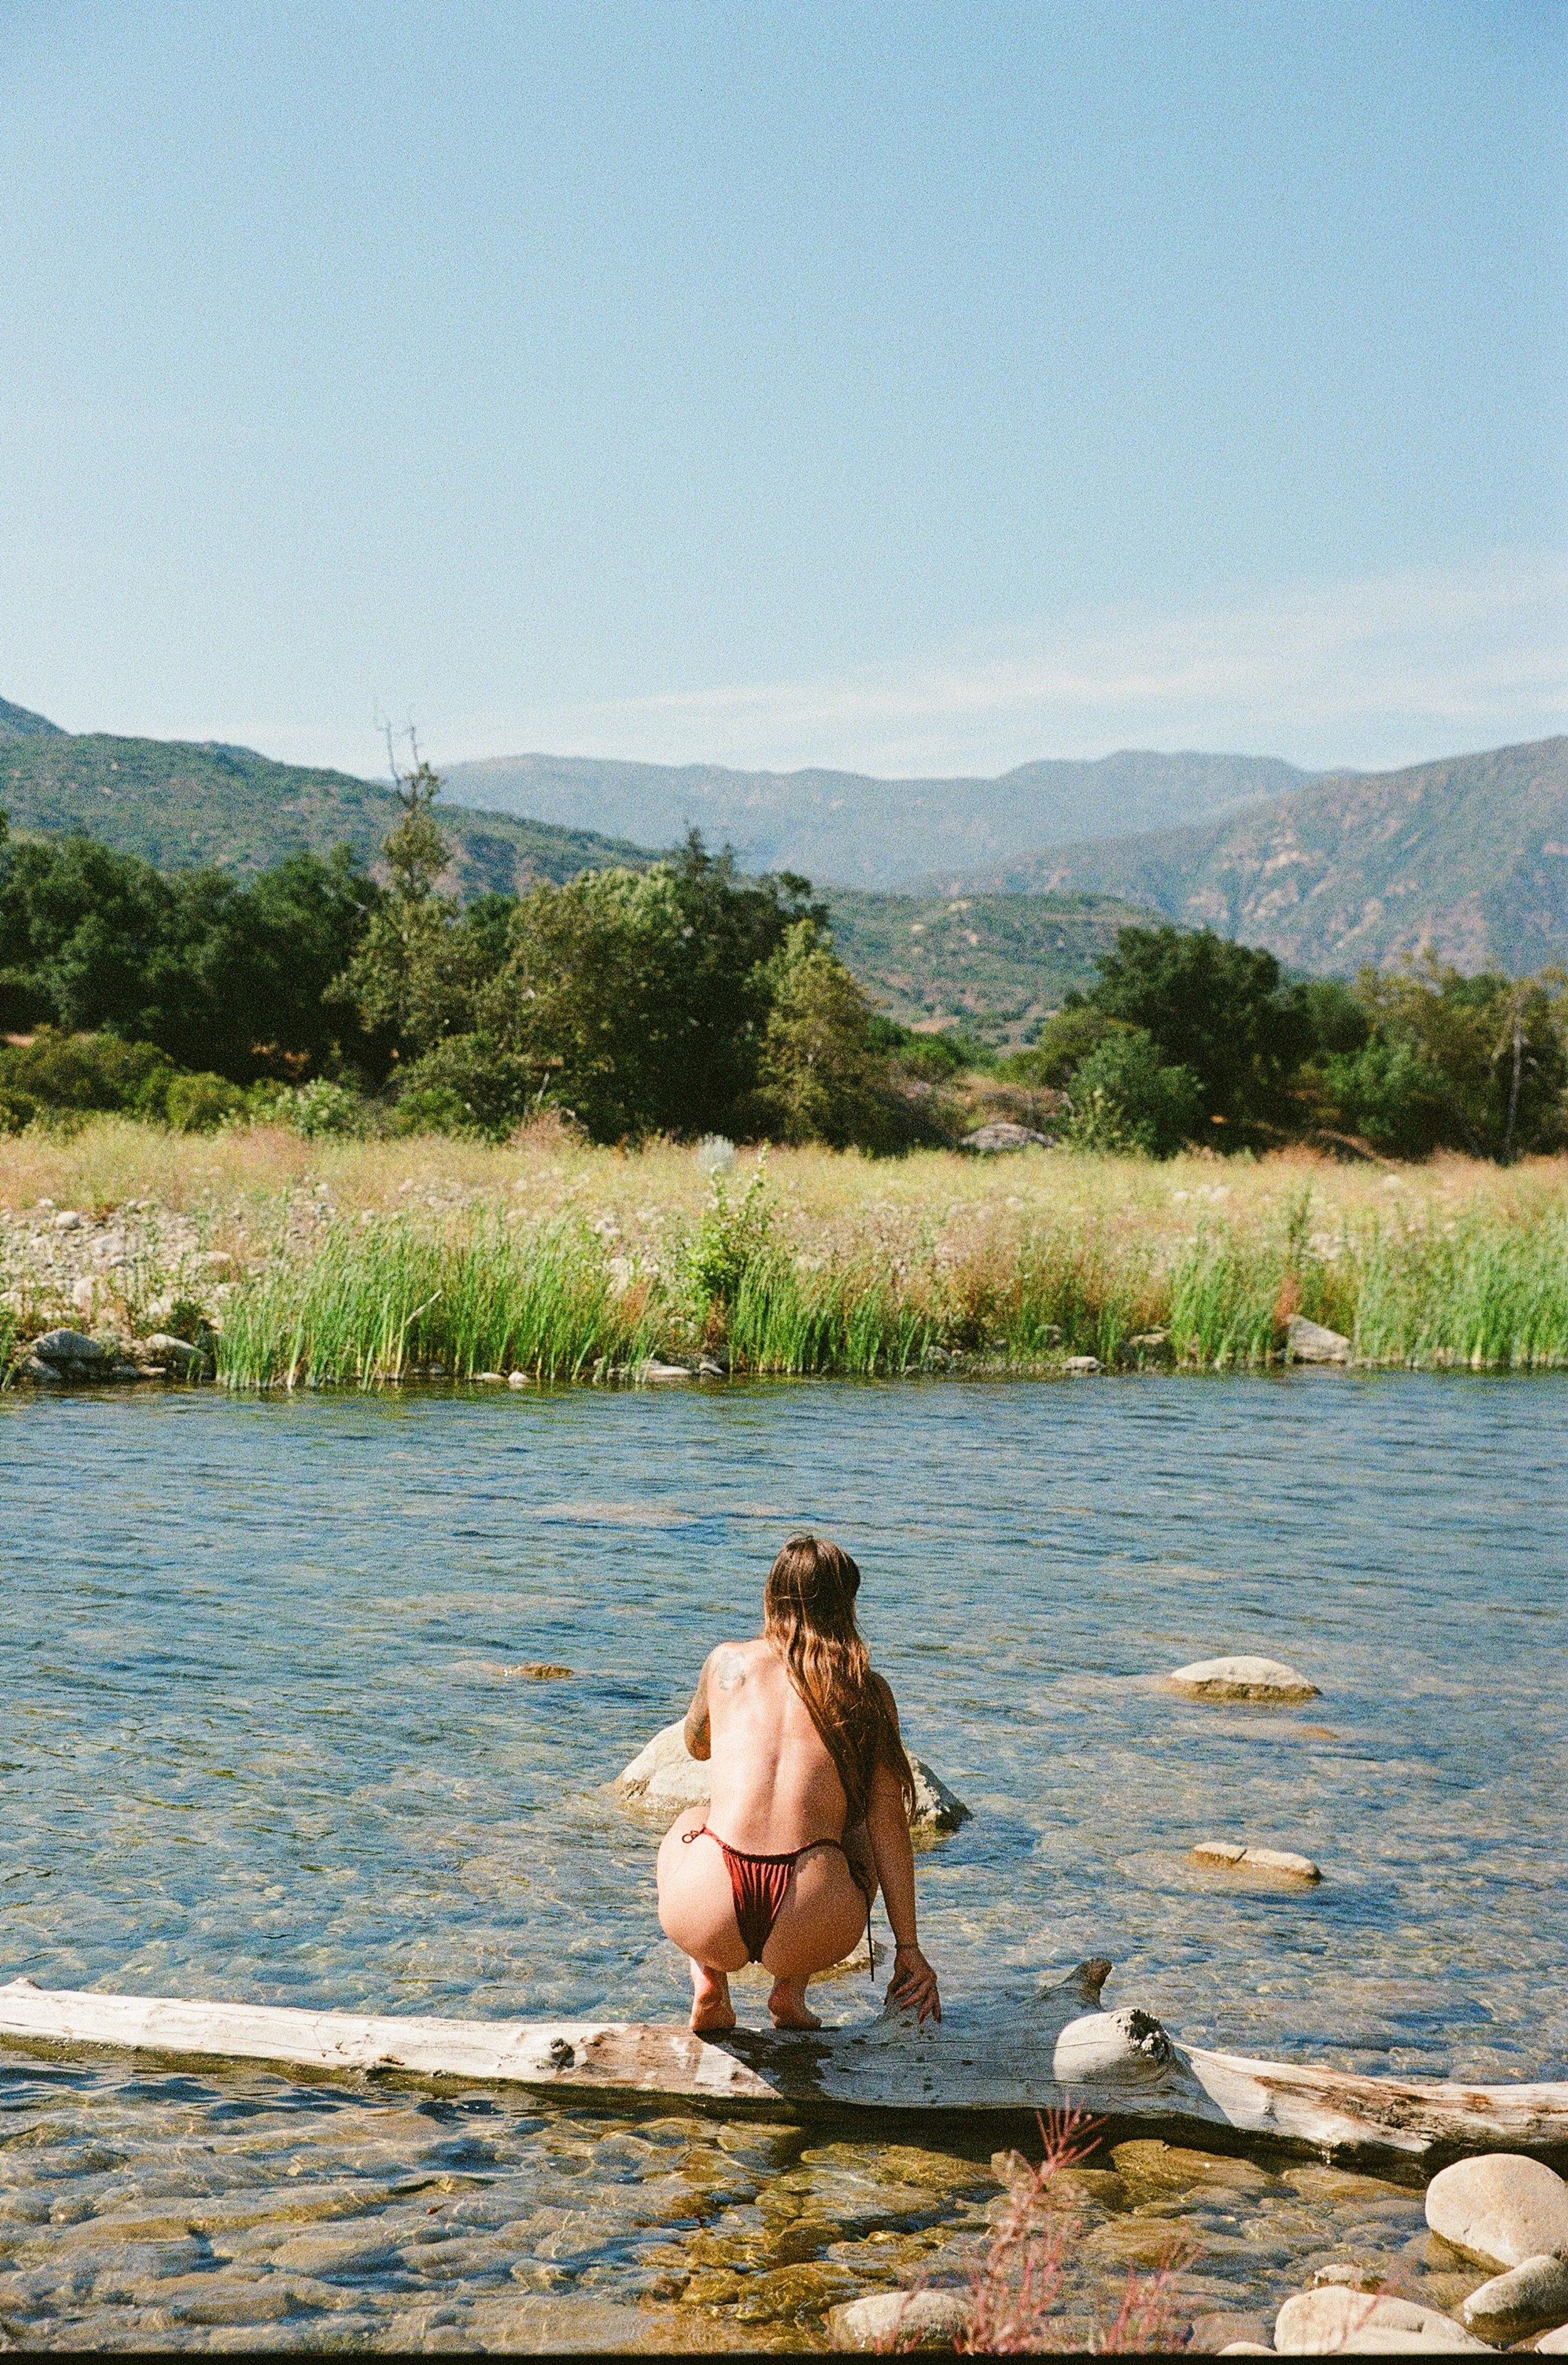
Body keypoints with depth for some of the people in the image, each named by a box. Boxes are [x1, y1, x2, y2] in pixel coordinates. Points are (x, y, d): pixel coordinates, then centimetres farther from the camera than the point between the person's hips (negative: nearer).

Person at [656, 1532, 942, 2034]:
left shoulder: (728, 1662, 12)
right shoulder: (870, 1693, 10)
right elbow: (890, 1829, 10)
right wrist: (909, 1949, 17)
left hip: (707, 1921, 1)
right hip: (811, 1930, -1)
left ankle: (708, 1981, 15)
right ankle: (790, 1989, 15)